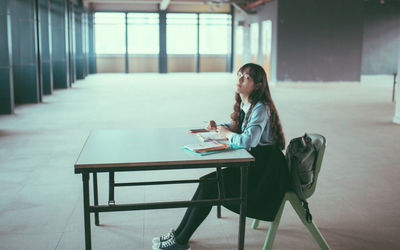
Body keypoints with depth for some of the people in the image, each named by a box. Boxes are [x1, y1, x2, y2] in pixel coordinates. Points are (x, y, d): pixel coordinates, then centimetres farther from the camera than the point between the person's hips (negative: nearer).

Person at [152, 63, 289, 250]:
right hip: (251, 165, 8)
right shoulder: (244, 105, 9)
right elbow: (236, 127, 27)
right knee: (207, 182, -4)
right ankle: (180, 232, 4)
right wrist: (218, 127, 7)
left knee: (209, 186, -14)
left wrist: (226, 133, -12)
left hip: (264, 172, -8)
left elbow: (247, 141, -32)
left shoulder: (261, 109, -20)